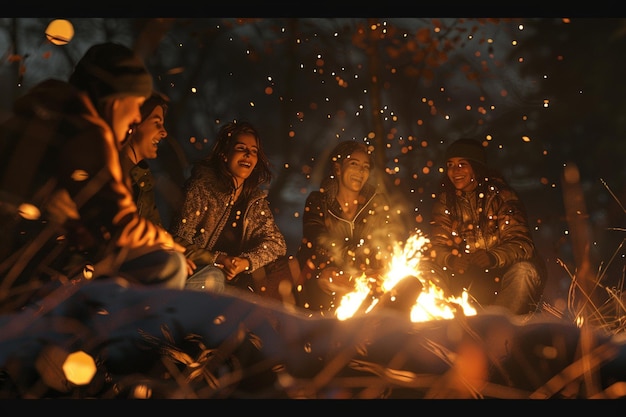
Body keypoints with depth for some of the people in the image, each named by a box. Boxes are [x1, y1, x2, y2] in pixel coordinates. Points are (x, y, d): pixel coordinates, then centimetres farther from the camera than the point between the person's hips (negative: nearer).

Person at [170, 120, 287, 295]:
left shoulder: (257, 201, 13)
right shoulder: (202, 188, -3)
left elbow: (277, 243, 5)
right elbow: (180, 241, -9)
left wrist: (246, 261, -14)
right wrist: (218, 259, -21)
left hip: (234, 283, 6)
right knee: (212, 277, -38)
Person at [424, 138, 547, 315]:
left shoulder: (501, 196, -6)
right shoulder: (445, 201, 5)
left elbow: (521, 244, -15)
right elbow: (438, 246, -2)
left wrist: (493, 258, -36)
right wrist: (450, 260, -27)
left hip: (500, 274, -2)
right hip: (465, 277, 3)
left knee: (524, 272, -32)